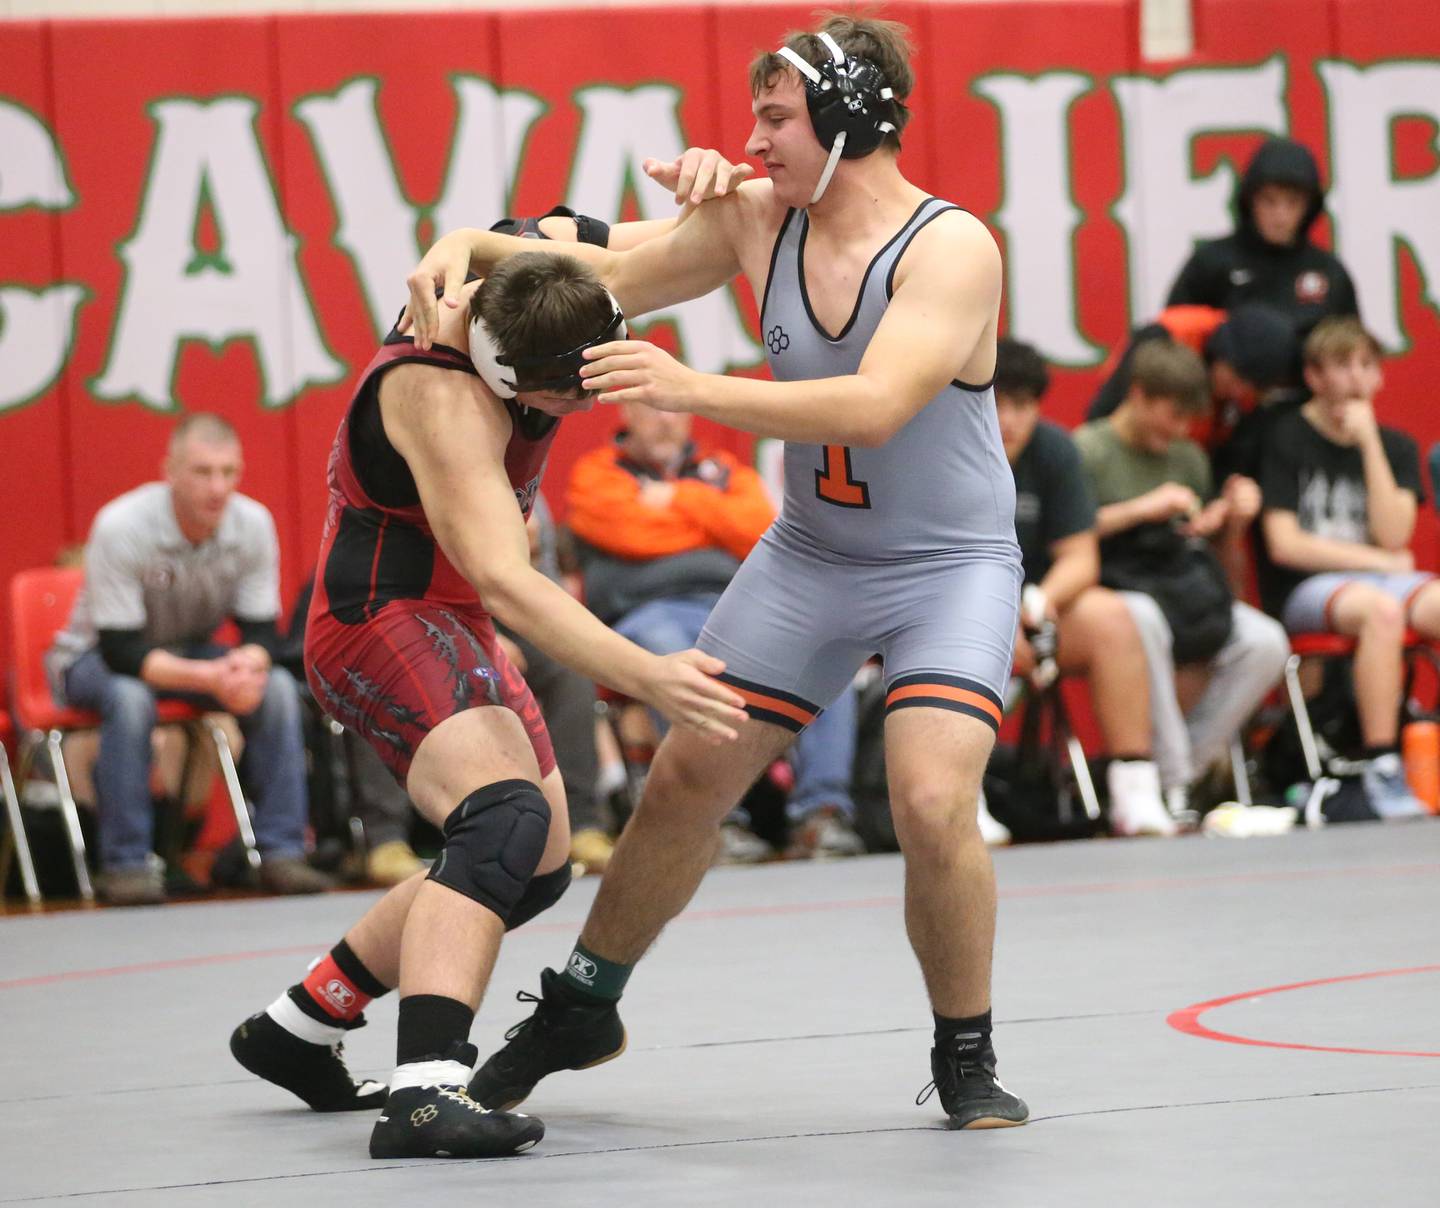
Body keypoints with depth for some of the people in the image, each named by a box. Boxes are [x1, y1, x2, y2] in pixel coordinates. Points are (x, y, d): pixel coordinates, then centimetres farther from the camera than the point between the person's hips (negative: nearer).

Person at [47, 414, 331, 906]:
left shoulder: (253, 523, -16)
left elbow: (260, 629, -11)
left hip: (192, 651, 4)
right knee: (130, 699, -38)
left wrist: (247, 666, -36)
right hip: (95, 658, -4)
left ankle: (280, 852, -19)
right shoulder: (122, 528, -29)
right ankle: (125, 864, -31)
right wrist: (208, 678, -43)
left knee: (278, 688, -22)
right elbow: (120, 649, -30)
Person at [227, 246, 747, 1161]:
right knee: (507, 816, -33)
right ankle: (425, 1094, -47)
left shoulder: (538, 296, -6)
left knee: (536, 869, 20)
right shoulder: (447, 400, -30)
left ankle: (295, 1029, 32)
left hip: (449, 627, 10)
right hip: (382, 619, -10)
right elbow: (504, 582, -40)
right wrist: (647, 678, -51)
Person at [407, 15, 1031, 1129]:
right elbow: (604, 277, 6)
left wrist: (691, 389, -40)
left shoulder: (952, 247, -22)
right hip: (810, 556, 6)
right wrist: (473, 247, -11)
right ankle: (581, 1008, 28)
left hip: (951, 567, -5)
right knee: (687, 778, 6)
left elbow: (875, 405, -35)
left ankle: (966, 1062, -2)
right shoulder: (756, 220, -5)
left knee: (934, 804, -23)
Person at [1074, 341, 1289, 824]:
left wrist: (1234, 521, 2)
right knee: (1144, 622, -42)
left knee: (1266, 644, -22)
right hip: (1112, 591, -6)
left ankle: (1189, 766, -14)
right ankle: (1171, 783, -35)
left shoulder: (1189, 458, 19)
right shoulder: (1088, 450, 0)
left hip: (1182, 589, 6)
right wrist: (1141, 509, -17)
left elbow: (1218, 558, 23)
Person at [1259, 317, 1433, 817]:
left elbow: (1392, 536, -2)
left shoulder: (1396, 447, 14)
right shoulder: (1287, 441, 1)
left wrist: (1369, 443, -6)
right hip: (1303, 589, -4)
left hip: (1381, 579, 4)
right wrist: (1381, 563, -4)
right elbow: (1284, 545, -6)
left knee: (1429, 604, -30)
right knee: (1381, 609, -37)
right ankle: (1381, 770, -37)